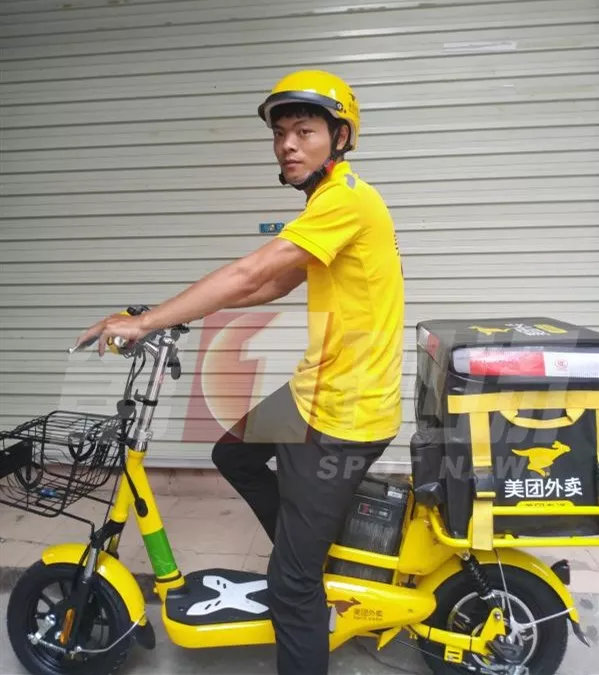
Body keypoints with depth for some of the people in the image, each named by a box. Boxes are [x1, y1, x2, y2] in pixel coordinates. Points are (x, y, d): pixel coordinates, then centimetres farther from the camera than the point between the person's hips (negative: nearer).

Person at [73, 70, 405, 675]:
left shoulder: (346, 196, -19)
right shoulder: (330, 198, 14)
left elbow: (250, 274, -26)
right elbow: (276, 286, 16)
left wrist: (144, 322, -21)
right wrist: (183, 311, 12)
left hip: (344, 412, -10)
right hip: (319, 391, 10)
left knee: (290, 582, -1)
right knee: (232, 454, 25)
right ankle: (317, 555, 37)